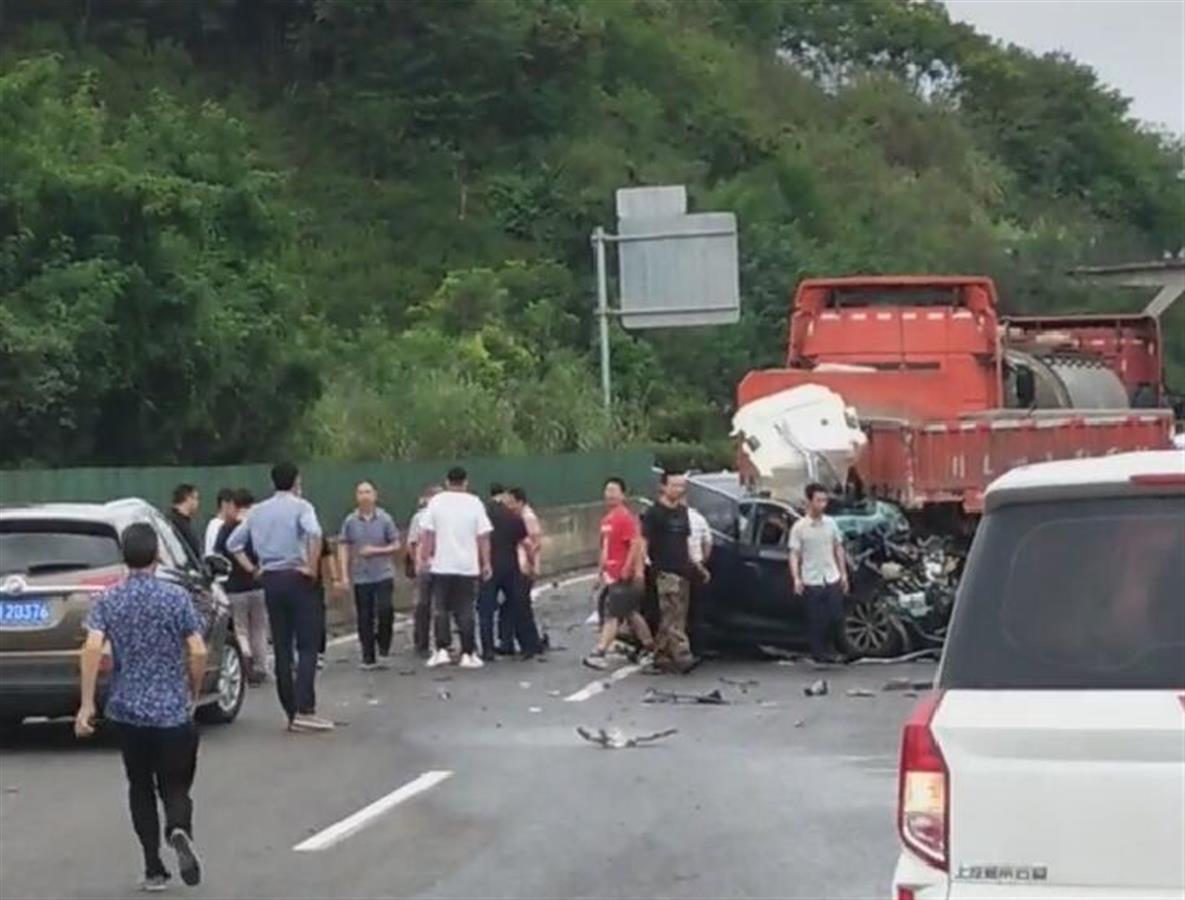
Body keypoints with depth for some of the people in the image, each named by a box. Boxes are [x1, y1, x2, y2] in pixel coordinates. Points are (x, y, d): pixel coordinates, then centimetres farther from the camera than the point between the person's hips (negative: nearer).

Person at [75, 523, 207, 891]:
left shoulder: (108, 600, 0)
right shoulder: (176, 597, -4)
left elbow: (92, 647, -12)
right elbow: (198, 652, -8)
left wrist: (87, 704, -11)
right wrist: (194, 694, 8)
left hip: (127, 710, 2)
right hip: (172, 710, -2)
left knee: (140, 788, 15)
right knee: (175, 788, 5)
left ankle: (154, 870, 12)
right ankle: (180, 832, -27)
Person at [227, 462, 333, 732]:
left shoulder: (258, 511, 12)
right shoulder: (300, 506, -5)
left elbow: (233, 542, 13)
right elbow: (314, 533, -24)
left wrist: (252, 568, 12)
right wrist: (312, 567, -15)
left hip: (270, 581, 5)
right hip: (296, 578, -5)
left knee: (281, 649, 8)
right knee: (307, 646, -4)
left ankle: (291, 713, 9)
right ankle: (304, 710, -15)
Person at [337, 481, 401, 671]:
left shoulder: (385, 519, 0)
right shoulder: (350, 522, 1)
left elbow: (396, 546, 3)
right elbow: (343, 549, 2)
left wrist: (376, 550, -12)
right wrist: (344, 575, -5)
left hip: (383, 575, -1)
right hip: (361, 577, 1)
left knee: (385, 612, -14)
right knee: (365, 619, 4)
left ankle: (384, 651, 4)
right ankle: (368, 658, 13)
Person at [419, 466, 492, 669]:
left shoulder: (436, 502, -2)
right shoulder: (474, 503, -2)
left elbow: (426, 533, -4)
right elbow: (483, 537, -3)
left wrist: (425, 557, 5)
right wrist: (486, 563, 5)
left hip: (441, 566, 0)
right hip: (468, 566, 0)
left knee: (441, 609, 10)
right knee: (465, 611, 6)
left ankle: (442, 650, 2)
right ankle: (468, 654, 6)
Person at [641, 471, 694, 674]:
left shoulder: (682, 512, 18)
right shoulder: (654, 513, -5)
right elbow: (643, 543, -9)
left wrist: (693, 565, 20)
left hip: (683, 572, 8)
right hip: (666, 572, -8)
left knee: (668, 620, 9)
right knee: (672, 618, -12)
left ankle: (661, 658, 13)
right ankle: (682, 656, -19)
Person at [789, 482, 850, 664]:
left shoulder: (830, 523, 6)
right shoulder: (799, 527, -6)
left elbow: (838, 549, 14)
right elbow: (794, 554, -7)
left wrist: (843, 574, 10)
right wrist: (796, 578, -18)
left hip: (832, 579, 3)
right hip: (811, 581, -3)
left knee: (836, 617, 2)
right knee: (816, 620, 1)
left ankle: (835, 651, 19)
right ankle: (819, 654, 10)